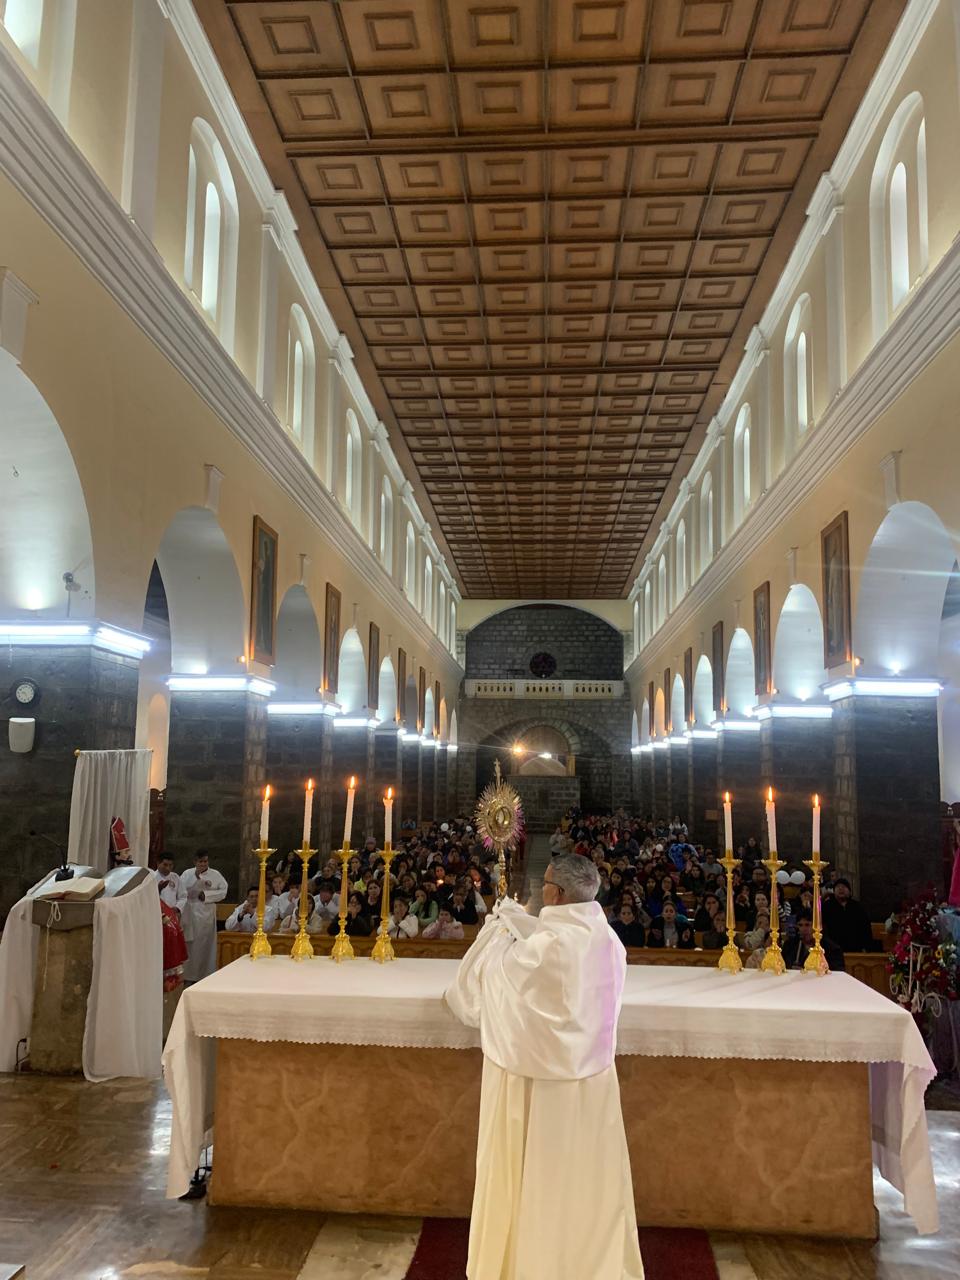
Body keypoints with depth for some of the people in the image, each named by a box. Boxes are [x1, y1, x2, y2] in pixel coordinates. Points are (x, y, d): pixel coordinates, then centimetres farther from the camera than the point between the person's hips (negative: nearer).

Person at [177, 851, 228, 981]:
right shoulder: (187, 873, 0)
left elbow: (223, 891, 1)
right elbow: (183, 891, -12)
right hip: (190, 913, -1)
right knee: (190, 945, -2)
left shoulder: (215, 875, 4)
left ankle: (205, 975, 9)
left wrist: (207, 895, -9)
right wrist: (196, 876, -19)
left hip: (207, 914, 2)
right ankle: (188, 975, 4)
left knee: (206, 945, 3)